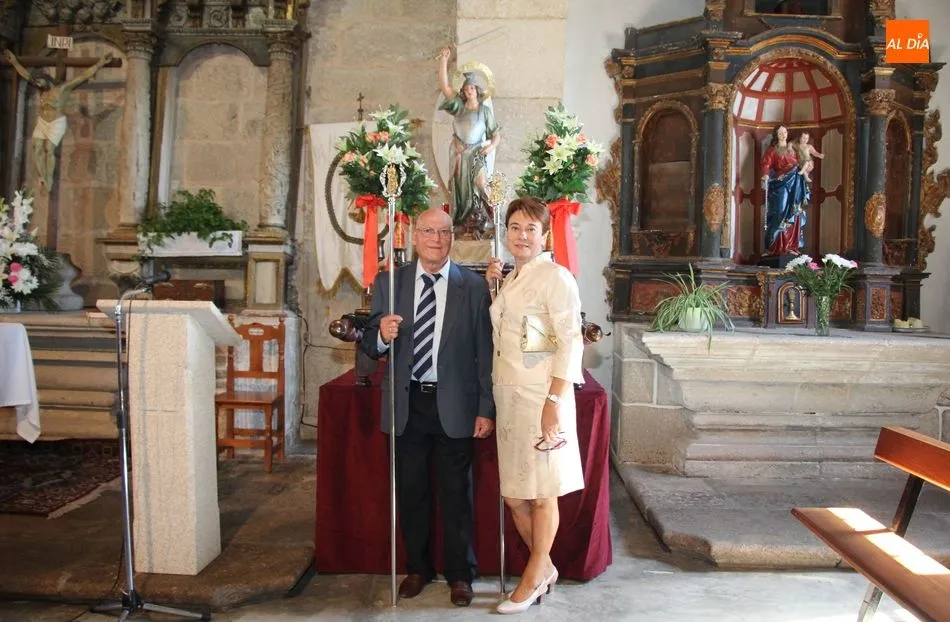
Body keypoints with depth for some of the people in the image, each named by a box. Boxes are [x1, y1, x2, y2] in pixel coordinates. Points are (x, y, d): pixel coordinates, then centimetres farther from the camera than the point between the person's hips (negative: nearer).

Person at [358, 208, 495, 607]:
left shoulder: (473, 286, -4)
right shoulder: (388, 283, 2)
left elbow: (485, 353, -5)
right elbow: (370, 346, 2)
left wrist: (486, 409, -7)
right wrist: (382, 335, -21)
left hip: (454, 406, -2)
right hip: (407, 404, 2)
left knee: (457, 495, 10)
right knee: (410, 493, 16)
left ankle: (459, 573, 29)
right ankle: (417, 567, 36)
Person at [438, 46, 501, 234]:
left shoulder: (485, 110, 5)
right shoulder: (459, 107, 8)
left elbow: (496, 133, 7)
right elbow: (445, 86, -1)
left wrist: (492, 146, -14)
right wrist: (443, 61, -7)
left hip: (477, 152, -2)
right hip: (459, 153, 2)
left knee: (480, 183, -22)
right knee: (461, 188, 3)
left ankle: (479, 222, -16)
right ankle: (462, 223, 10)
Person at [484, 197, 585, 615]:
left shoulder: (555, 277, -9)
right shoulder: (510, 278, 15)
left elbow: (571, 342, -14)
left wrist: (555, 402, -21)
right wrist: (489, 286, 9)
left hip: (540, 397, -8)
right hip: (508, 396, 8)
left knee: (541, 494, 8)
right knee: (514, 496, 13)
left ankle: (534, 577, 25)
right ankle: (545, 568, 33)